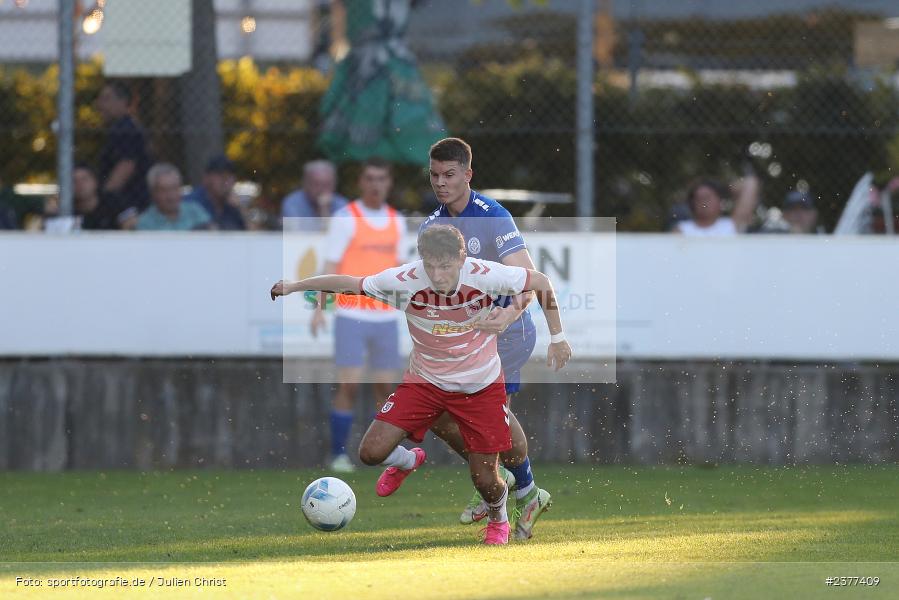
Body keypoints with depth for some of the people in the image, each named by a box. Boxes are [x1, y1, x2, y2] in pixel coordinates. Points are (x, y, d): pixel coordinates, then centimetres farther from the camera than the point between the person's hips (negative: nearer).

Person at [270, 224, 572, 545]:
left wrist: (557, 337, -7)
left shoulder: (486, 275, -27)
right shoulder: (405, 280, -25)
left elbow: (541, 282, -10)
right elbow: (348, 283, -10)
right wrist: (292, 287, -7)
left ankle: (498, 520, 37)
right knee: (372, 452, -10)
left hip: (481, 386, -1)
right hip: (425, 381, 1)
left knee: (485, 479, -2)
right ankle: (408, 461, 29)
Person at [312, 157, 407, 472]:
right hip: (352, 315, -4)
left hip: (386, 316, 4)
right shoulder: (346, 218, -3)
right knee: (349, 385, -7)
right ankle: (338, 454, -1)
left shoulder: (397, 221, 11)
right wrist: (320, 308, -11)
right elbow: (331, 266, -3)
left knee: (385, 387, 3)